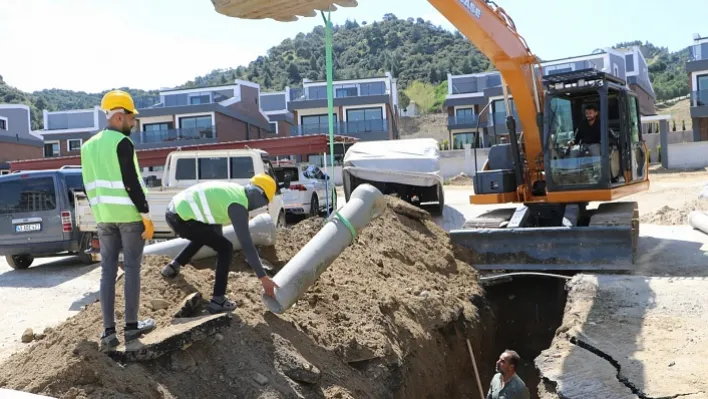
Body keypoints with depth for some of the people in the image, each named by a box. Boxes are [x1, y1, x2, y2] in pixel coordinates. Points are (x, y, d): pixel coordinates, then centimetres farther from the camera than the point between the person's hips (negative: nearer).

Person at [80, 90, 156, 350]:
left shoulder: (89, 146, 12)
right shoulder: (122, 143, -12)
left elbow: (90, 186, 15)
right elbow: (131, 183, -17)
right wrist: (147, 216, -13)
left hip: (104, 217, 7)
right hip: (129, 214, -6)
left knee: (108, 271, 6)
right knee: (131, 269, 2)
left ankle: (108, 331, 6)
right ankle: (131, 326, 8)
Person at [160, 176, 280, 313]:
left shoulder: (233, 190, 14)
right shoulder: (238, 206, -14)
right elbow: (247, 244, -19)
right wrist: (263, 277, -17)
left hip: (173, 211, 10)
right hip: (181, 218, -10)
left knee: (207, 234, 35)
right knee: (225, 248, -3)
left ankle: (173, 267, 41)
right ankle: (218, 301, -1)